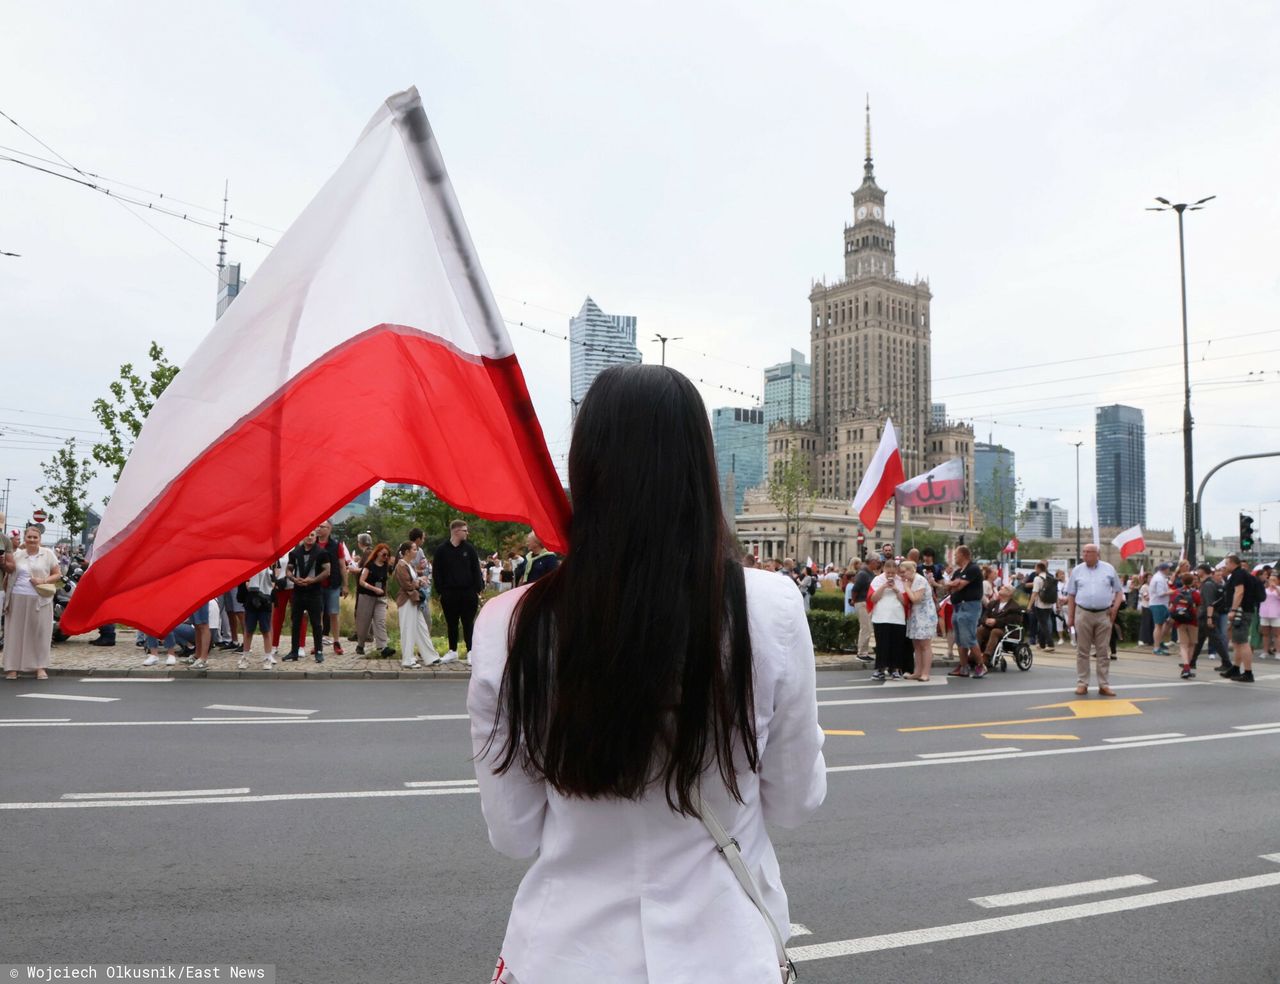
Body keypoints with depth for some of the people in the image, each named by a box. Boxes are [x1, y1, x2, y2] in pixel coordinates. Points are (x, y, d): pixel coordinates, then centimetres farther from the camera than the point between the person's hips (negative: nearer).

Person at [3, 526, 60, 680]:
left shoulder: (47, 554, 6)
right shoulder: (17, 554, 11)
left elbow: (58, 574, 6)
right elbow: (9, 573, 14)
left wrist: (44, 581, -11)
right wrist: (5, 594, 2)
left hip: (40, 599, -2)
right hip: (18, 598, 2)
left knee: (40, 632, -2)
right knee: (16, 632, 1)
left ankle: (41, 667, 5)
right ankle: (13, 667, 7)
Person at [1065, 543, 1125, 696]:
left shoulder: (1109, 569, 5)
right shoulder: (1077, 570, 6)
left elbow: (1119, 591, 9)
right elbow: (1071, 595, 8)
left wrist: (1116, 606, -7)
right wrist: (1070, 616, 4)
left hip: (1104, 615, 0)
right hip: (1083, 614, 0)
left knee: (1103, 652, 4)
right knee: (1082, 651, 4)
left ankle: (1104, 685, 9)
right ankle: (1082, 684, 9)